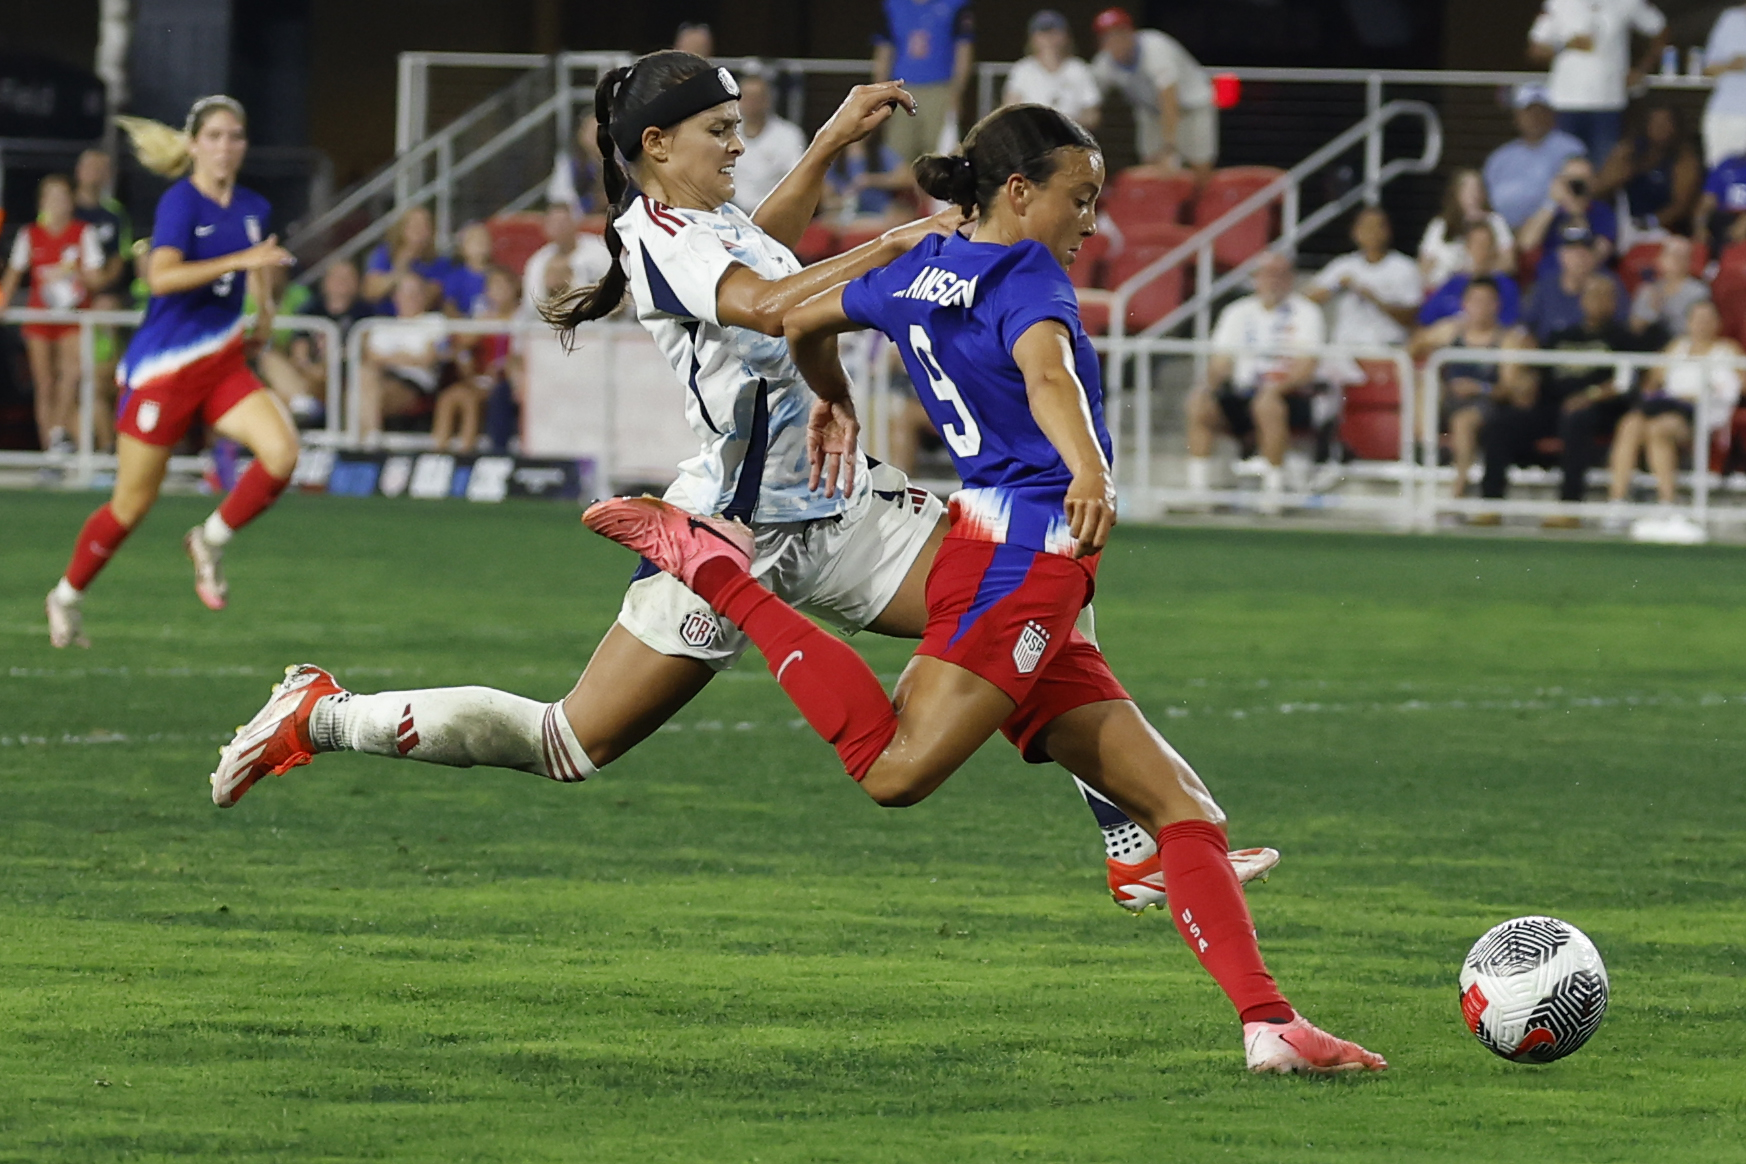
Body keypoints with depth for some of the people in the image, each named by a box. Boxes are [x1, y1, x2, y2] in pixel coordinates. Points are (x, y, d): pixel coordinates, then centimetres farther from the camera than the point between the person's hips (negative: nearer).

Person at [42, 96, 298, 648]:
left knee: (282, 449, -20)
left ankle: (211, 540, 2)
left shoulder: (253, 208, 5)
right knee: (132, 504, 3)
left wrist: (264, 304, 14)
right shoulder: (181, 202, -15)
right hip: (162, 370, -5)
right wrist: (240, 259, -37)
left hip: (223, 363, 5)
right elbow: (162, 276, -32)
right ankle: (67, 595, 26)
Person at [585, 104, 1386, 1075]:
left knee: (1180, 803, 2)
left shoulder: (924, 271, 21)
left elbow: (803, 321, 37)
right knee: (896, 768, -26)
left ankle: (1267, 1020, -9)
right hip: (1027, 549, -10)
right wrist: (1089, 469, -45)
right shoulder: (1026, 277, -4)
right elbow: (1047, 372, -27)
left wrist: (834, 405, 58)